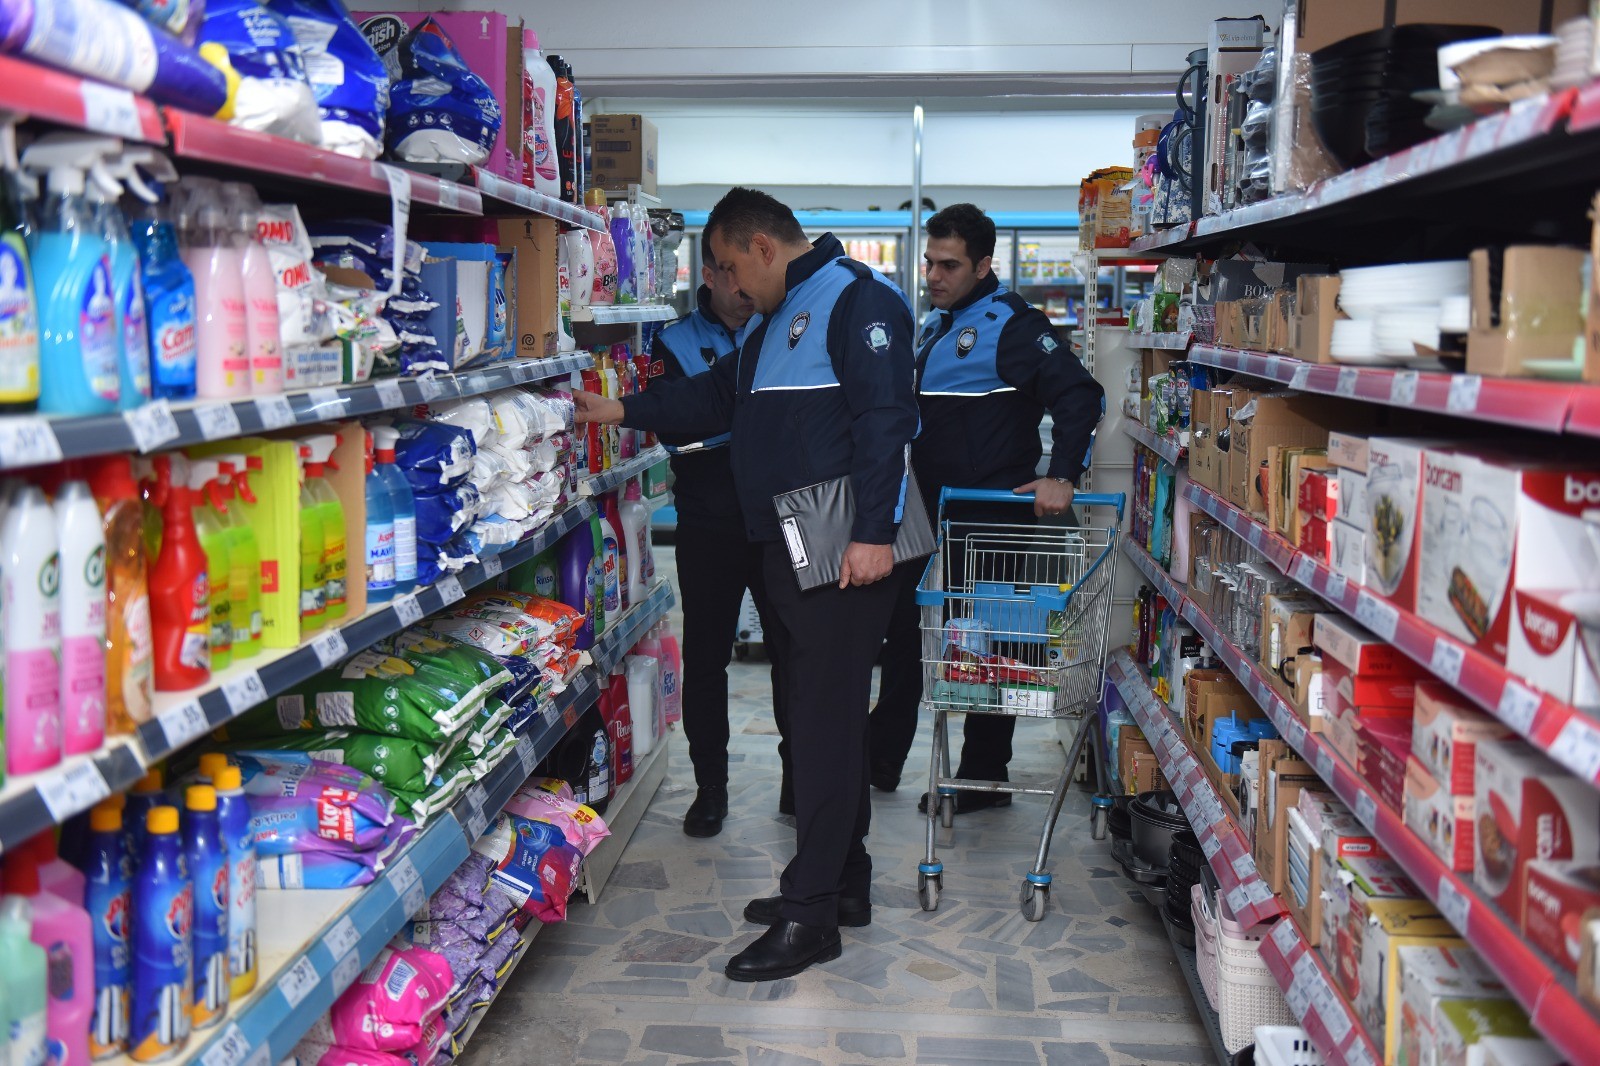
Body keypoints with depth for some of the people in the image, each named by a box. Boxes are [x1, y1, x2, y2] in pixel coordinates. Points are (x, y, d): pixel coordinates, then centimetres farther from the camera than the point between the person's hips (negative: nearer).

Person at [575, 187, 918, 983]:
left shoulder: (857, 299, -9)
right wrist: (621, 411, 22)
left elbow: (885, 417, -19)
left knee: (827, 723, -7)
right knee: (818, 716, 14)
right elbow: (717, 399, 29)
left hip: (845, 554, -10)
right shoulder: (775, 322, 23)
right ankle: (842, 884, 26)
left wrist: (874, 532, -24)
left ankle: (810, 914, -1)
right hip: (788, 551, 10)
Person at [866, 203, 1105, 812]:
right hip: (933, 514, 9)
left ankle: (984, 778, 14)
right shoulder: (935, 325, 15)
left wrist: (1062, 477, -26)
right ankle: (880, 761, 25)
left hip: (992, 517, -9)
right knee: (905, 632, 13)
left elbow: (1081, 395, -20)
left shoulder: (1011, 325, -13)